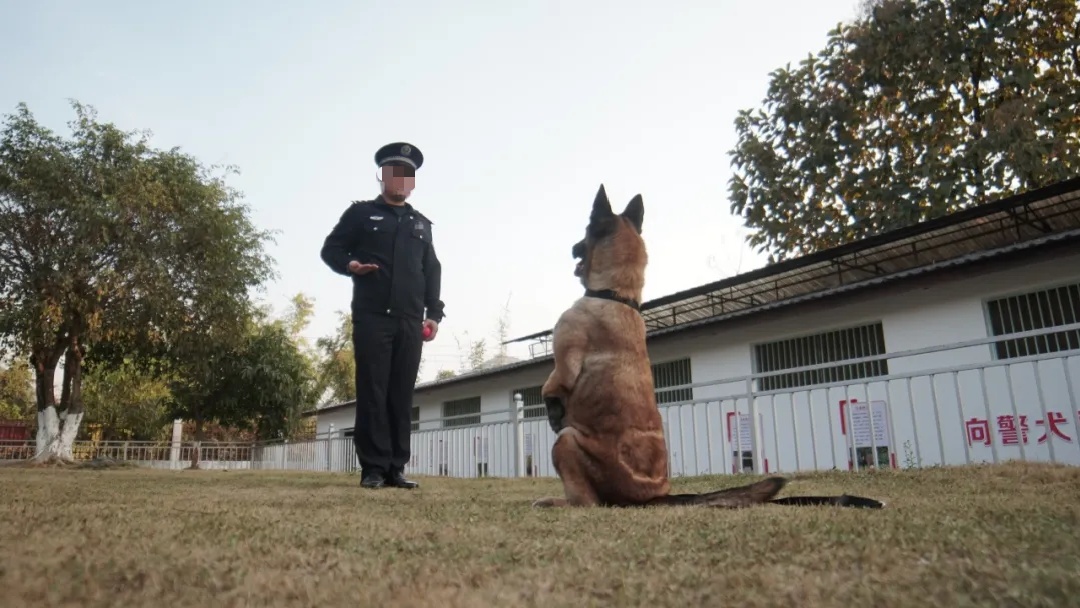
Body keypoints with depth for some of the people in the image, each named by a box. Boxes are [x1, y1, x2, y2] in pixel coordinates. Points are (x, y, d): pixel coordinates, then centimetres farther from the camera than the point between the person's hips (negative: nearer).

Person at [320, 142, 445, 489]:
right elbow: (331, 248, 9)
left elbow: (432, 272, 18)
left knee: (402, 394, 1)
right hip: (372, 317, -3)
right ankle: (373, 468, -1)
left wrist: (434, 313, 7)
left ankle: (395, 469, 5)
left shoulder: (422, 224, 21)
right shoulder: (361, 213, 12)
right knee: (372, 392, -5)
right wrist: (349, 265, -14)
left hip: (410, 322, 3)